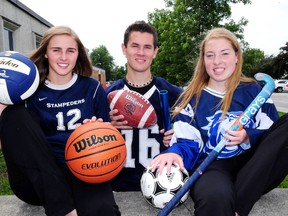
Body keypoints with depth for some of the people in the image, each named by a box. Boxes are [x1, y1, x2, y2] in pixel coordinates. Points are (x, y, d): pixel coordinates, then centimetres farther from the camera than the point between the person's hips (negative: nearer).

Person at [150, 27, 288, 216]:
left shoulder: (254, 91, 10)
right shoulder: (192, 98, 5)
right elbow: (186, 144, -1)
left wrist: (249, 137, -14)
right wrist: (174, 152, -25)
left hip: (253, 169, 6)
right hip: (211, 166, -5)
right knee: (215, 197, -44)